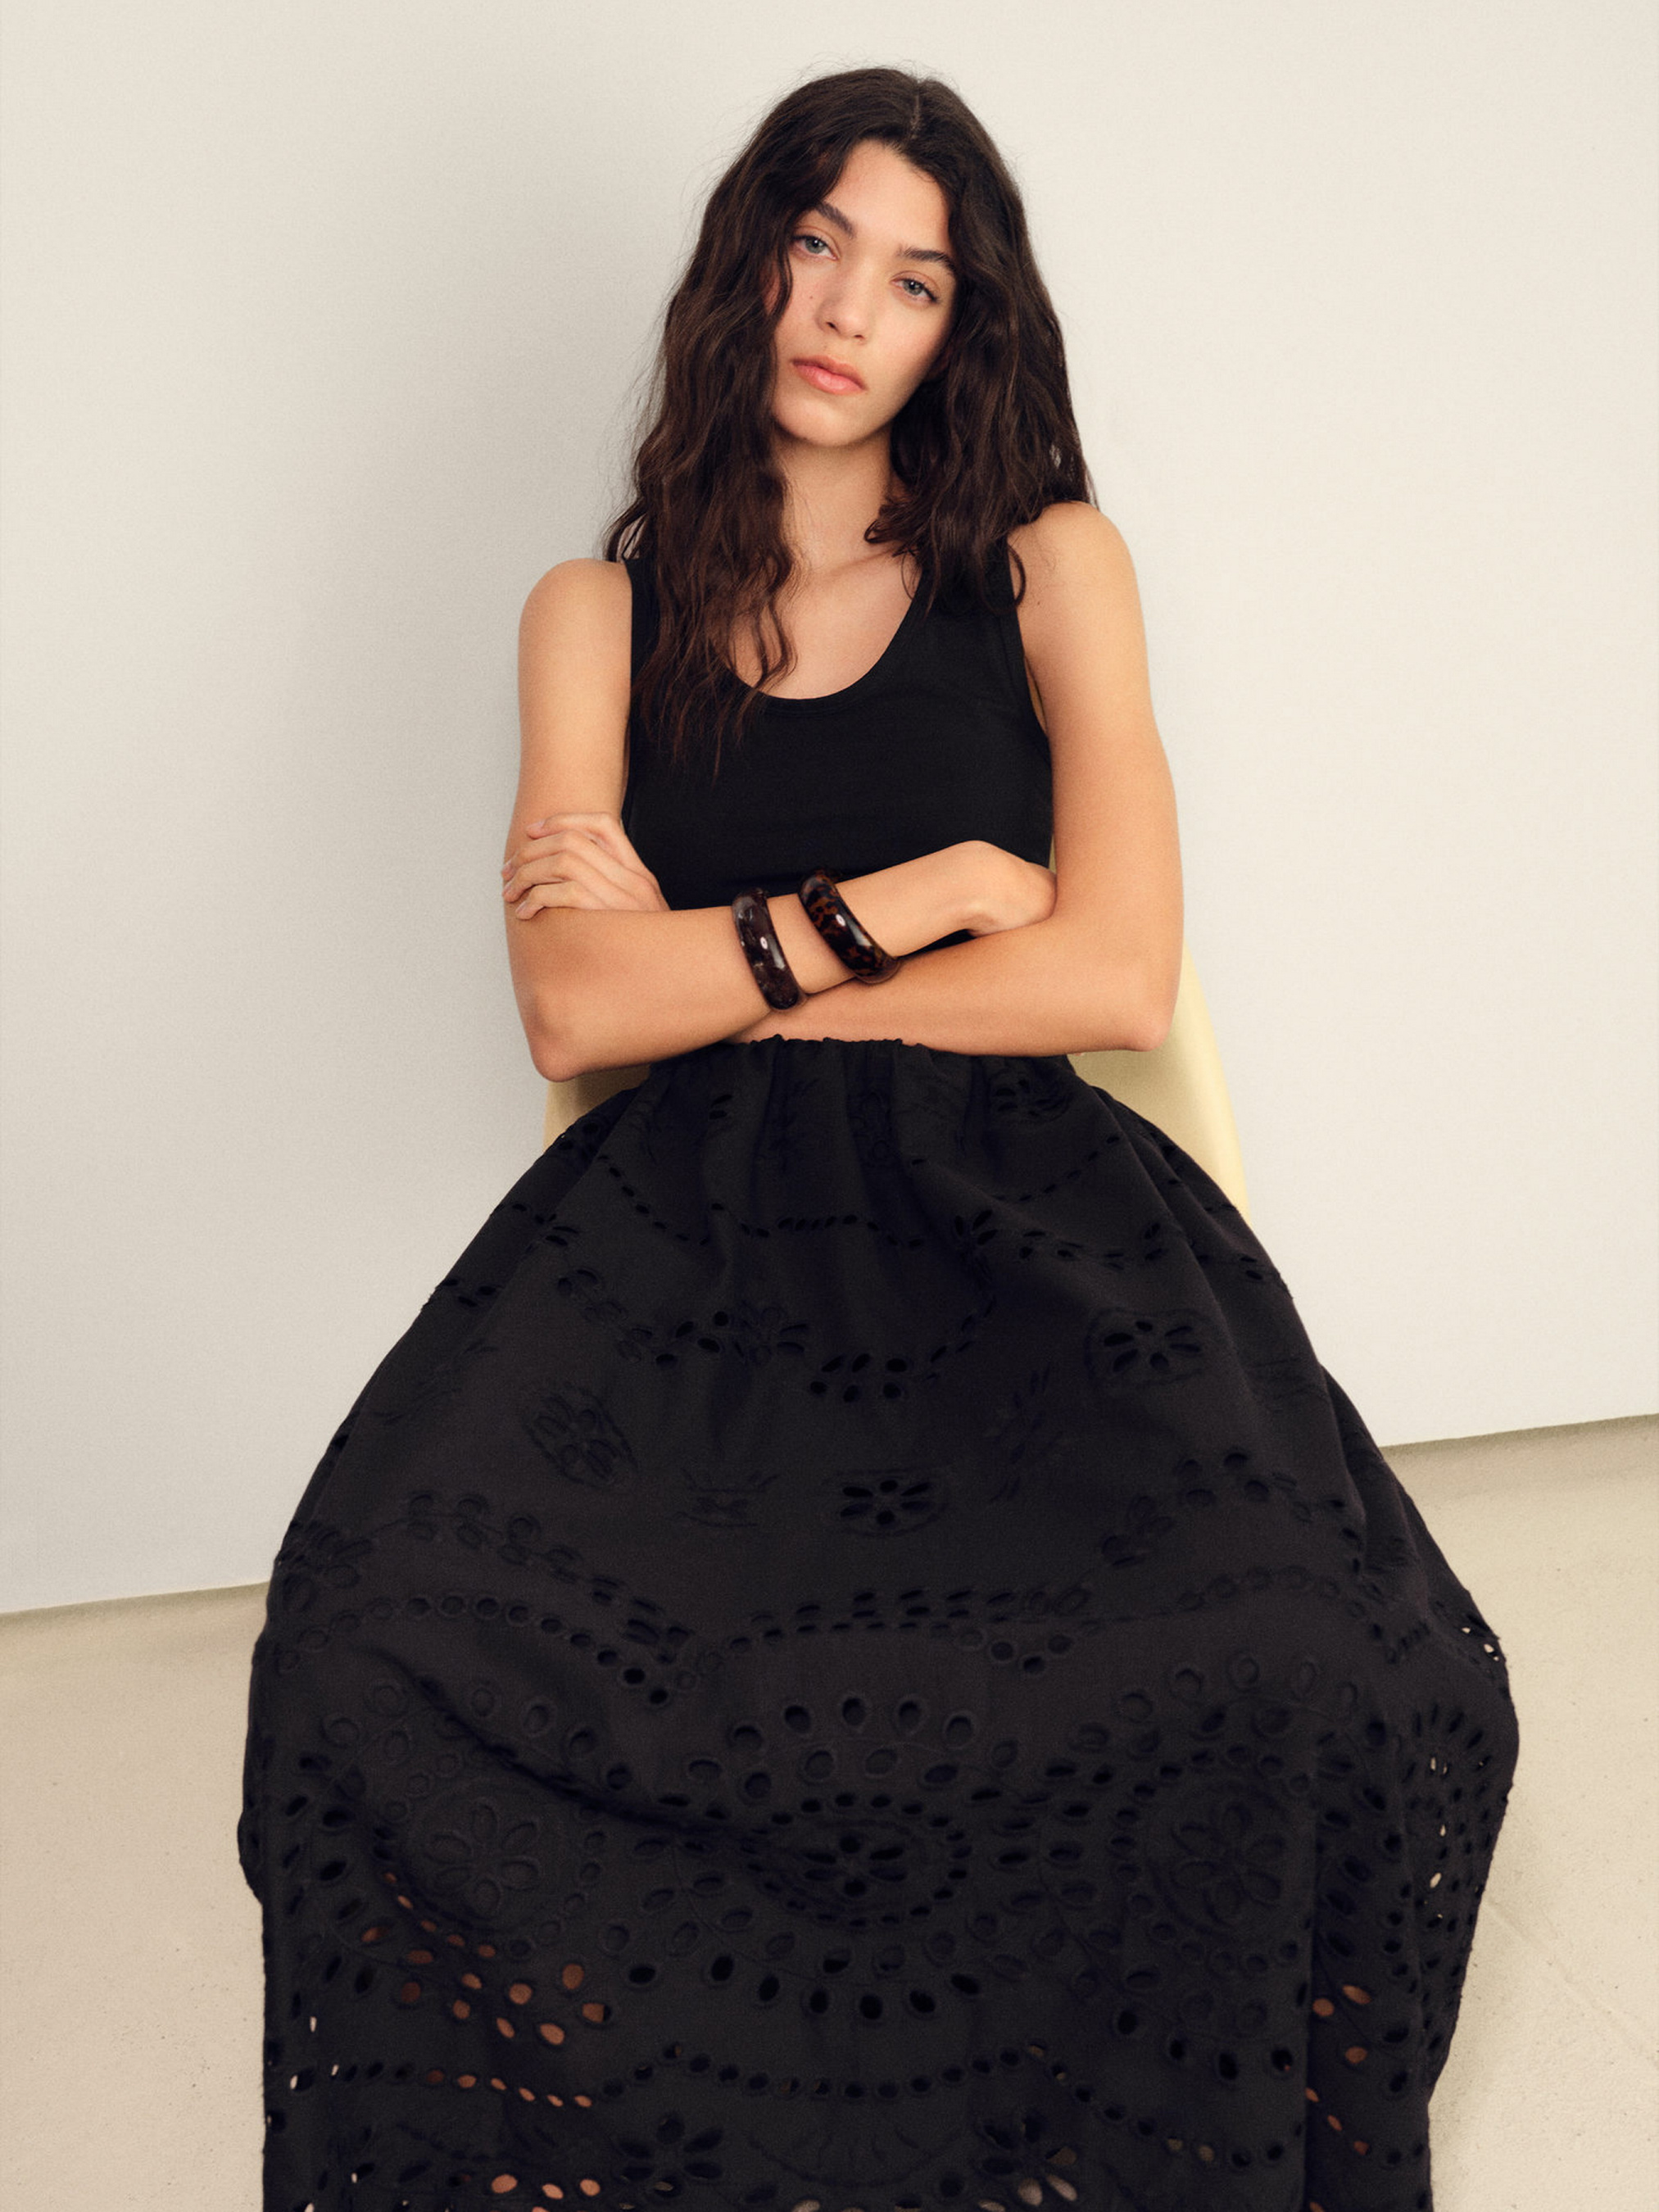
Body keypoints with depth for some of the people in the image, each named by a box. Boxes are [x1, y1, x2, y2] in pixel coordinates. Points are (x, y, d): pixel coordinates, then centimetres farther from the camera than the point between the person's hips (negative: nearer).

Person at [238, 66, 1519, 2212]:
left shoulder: (1047, 568, 10)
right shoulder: (601, 611, 13)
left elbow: (1116, 975, -3)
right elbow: (576, 1006, -1)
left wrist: (723, 960, -2)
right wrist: (906, 902, -6)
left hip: (1013, 1214, 0)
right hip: (691, 1225, 1)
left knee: (1296, 1674, -29)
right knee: (384, 1652, -28)